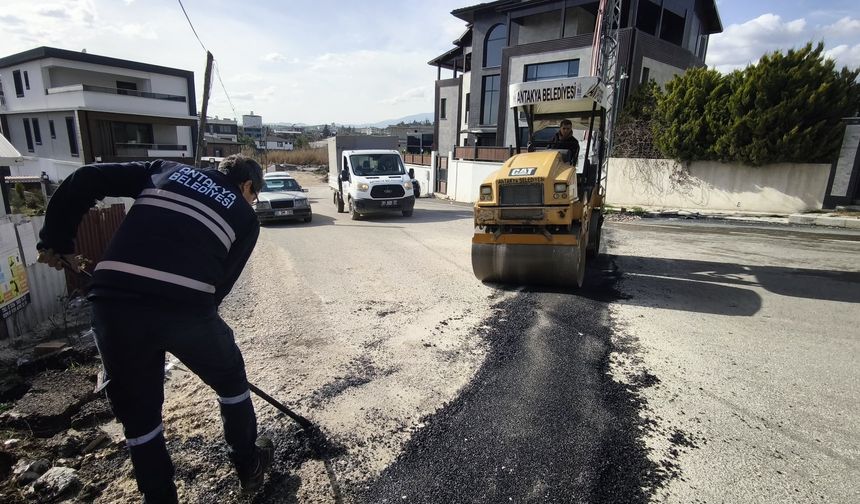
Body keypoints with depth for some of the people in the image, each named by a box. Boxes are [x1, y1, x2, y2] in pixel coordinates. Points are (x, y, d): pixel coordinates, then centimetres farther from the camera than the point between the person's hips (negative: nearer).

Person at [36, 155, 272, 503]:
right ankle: (249, 466, 42)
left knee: (137, 414, 22)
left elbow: (87, 179, 14)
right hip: (186, 308, -2)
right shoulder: (245, 217, 15)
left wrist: (56, 240, 22)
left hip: (113, 302, 3)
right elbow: (222, 280, 11)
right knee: (230, 380, 25)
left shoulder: (168, 170, 22)